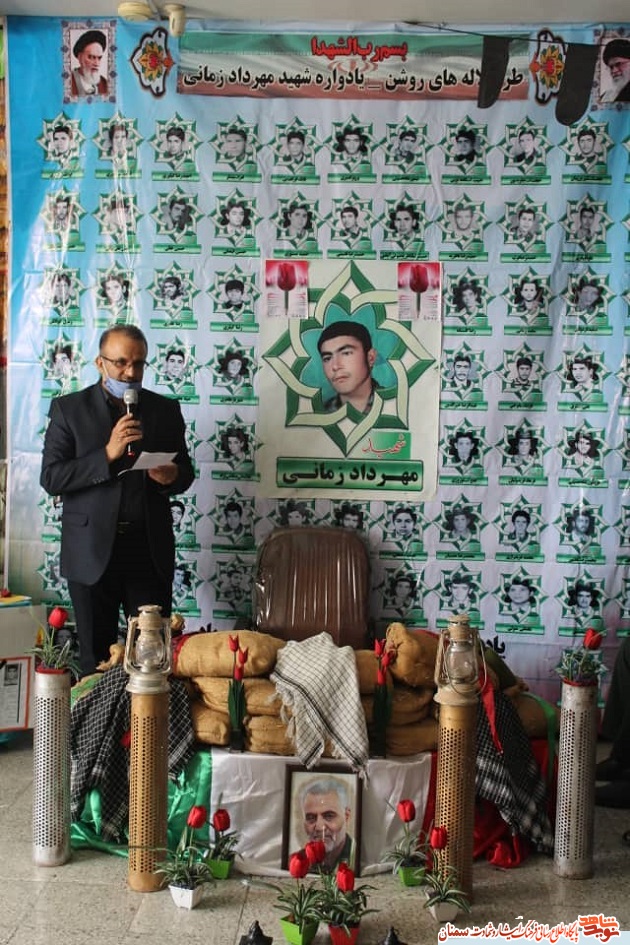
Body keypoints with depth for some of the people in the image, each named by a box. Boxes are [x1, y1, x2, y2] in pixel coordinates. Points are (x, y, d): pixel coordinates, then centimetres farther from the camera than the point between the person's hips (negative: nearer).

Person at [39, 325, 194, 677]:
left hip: (151, 551, 1)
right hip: (92, 552, -1)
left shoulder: (166, 409, 8)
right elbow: (51, 478, -6)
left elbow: (186, 472, 12)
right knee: (96, 656, 8)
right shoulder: (69, 409, 2)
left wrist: (172, 476, -12)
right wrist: (108, 455, -18)